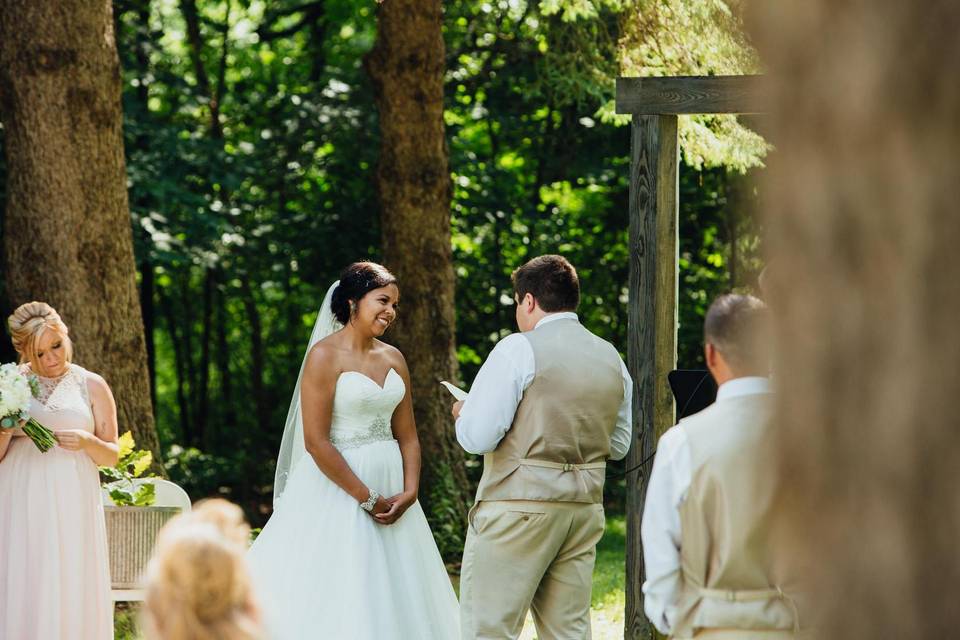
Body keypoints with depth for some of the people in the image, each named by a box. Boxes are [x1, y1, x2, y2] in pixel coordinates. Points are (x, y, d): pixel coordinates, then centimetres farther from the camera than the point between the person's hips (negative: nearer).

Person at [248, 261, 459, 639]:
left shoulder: (393, 359, 10)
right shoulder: (325, 355, -10)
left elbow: (407, 436, 12)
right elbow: (315, 441, -16)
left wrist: (409, 492, -5)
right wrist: (367, 499, -13)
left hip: (390, 487, 7)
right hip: (337, 487, -7)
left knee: (397, 595, 8)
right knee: (335, 601, -4)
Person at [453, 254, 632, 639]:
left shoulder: (517, 351, -10)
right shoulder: (612, 358, 10)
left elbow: (476, 437, -13)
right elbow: (618, 445, 17)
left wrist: (463, 412, 8)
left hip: (518, 507, -7)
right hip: (584, 509, 7)